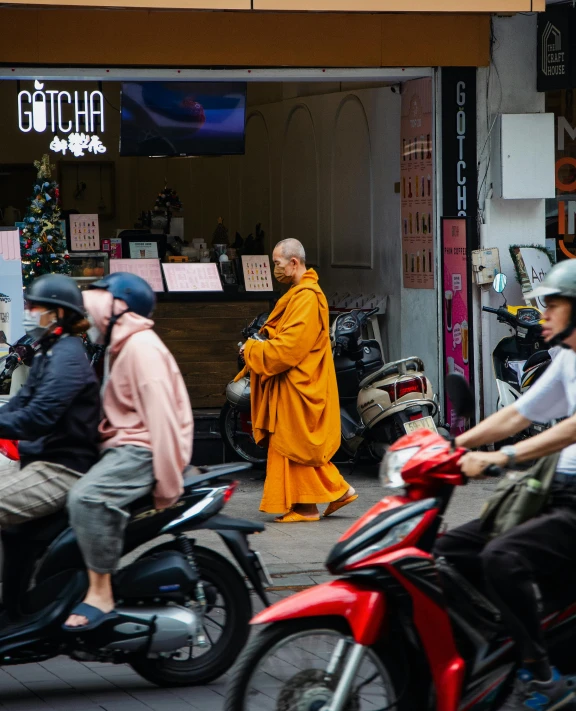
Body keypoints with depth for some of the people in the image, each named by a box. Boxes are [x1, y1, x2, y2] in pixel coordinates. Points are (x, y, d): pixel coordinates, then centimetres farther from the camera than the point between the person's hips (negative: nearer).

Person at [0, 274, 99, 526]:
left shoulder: (67, 356, -16)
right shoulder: (49, 352, 16)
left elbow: (39, 416, -26)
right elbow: (22, 401, 14)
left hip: (61, 470, -10)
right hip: (41, 462, 10)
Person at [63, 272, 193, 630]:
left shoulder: (141, 347, -15)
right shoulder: (121, 346, 19)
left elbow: (161, 416, -22)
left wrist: (167, 487, -24)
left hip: (145, 449, -12)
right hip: (124, 445, 12)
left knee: (87, 497, -32)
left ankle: (100, 595, -27)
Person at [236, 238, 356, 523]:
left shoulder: (307, 299, -19)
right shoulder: (299, 294, 15)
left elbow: (290, 347, -24)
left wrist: (253, 350, -13)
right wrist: (259, 346, 5)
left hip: (297, 386, -10)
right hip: (294, 382, 10)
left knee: (293, 443, -4)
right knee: (305, 443, 13)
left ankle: (305, 507, 2)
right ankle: (338, 489, 16)